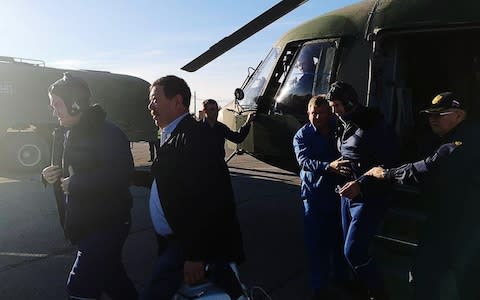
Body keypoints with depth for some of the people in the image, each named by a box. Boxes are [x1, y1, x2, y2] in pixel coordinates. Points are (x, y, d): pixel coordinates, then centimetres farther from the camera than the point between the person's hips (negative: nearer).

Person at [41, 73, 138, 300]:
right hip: (80, 225, 9)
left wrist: (74, 183, -23)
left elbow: (121, 174, -31)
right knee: (111, 277, 21)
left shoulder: (107, 134, -18)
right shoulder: (63, 134, 10)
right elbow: (63, 171, 22)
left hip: (106, 225, -9)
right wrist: (50, 175, -2)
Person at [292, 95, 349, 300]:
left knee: (339, 237, 13)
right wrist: (329, 166, -37)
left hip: (338, 191, 2)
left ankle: (341, 277, 35)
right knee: (317, 242, 1)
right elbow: (304, 161, -20)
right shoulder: (302, 135, -3)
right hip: (314, 193, -2)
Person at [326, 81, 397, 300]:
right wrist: (334, 165, 3)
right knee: (352, 248, 15)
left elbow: (386, 164, -19)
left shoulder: (374, 126, -16)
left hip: (369, 198, -8)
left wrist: (360, 184, -23)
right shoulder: (344, 126, 10)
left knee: (353, 251, -7)